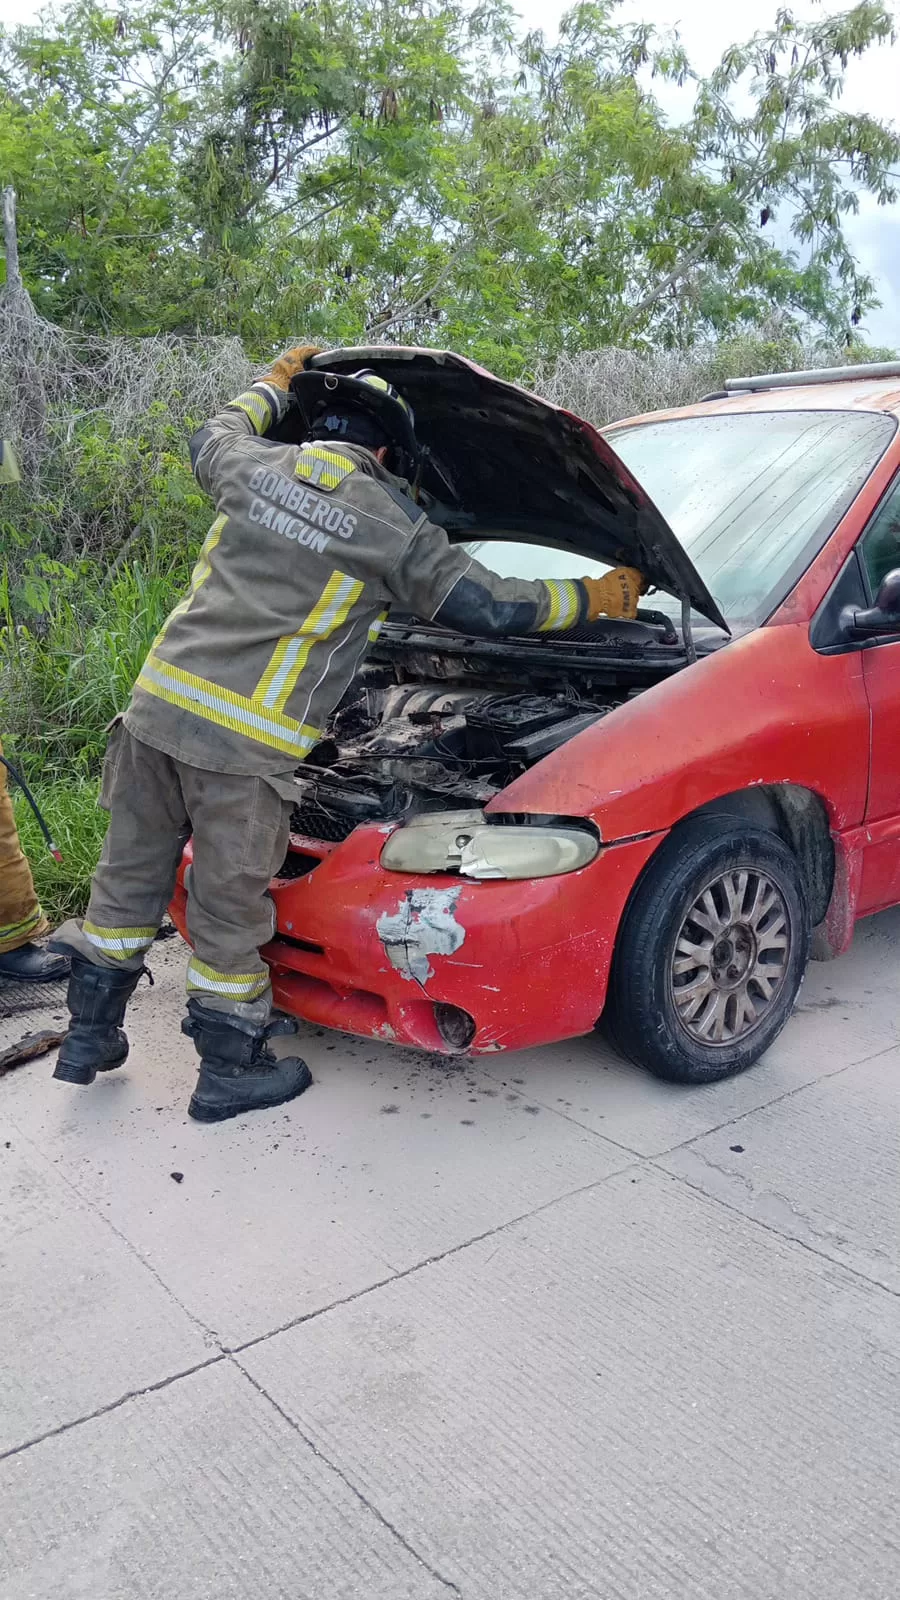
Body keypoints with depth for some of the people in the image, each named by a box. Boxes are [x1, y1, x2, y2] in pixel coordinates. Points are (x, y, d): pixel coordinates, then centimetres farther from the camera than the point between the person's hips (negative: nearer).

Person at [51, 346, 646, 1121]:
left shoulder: (257, 466, 11)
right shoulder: (391, 527, -3)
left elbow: (212, 438, 36)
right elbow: (490, 605, 1)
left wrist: (276, 382, 51)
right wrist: (595, 597, 15)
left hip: (158, 703, 6)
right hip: (243, 746, -6)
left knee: (129, 878, 18)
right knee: (228, 911, 7)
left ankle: (90, 1036, 34)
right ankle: (229, 1072, 24)